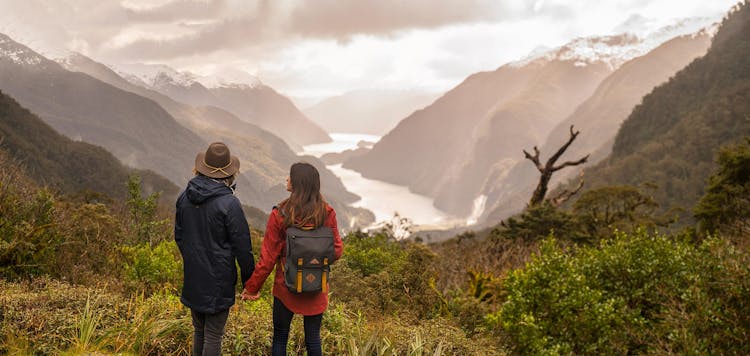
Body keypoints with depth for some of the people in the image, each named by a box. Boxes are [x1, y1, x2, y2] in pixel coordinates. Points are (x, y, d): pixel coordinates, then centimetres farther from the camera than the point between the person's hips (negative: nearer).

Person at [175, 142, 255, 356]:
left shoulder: (185, 197, 0)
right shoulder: (229, 203, -20)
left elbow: (179, 236, 12)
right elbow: (242, 246, -14)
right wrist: (249, 280, -2)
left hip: (193, 277, 6)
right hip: (218, 282, -6)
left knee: (199, 330, 20)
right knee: (213, 335, 4)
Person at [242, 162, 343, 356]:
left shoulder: (279, 215, -17)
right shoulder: (327, 214, -10)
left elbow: (268, 258, -13)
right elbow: (337, 250, -2)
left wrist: (252, 287, -1)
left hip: (286, 287, -2)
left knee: (280, 338, 16)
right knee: (313, 339, 16)